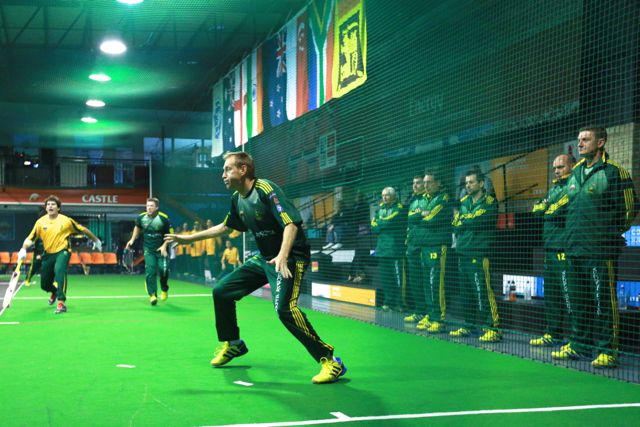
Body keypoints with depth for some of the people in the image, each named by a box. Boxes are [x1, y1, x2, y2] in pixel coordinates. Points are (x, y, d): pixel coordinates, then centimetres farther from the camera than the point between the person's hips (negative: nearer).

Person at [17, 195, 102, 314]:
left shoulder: (66, 220, -6)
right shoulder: (40, 222, -1)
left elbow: (83, 230, 5)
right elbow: (30, 238, -2)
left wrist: (96, 241, 14)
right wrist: (23, 249, -21)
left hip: (62, 251, -4)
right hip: (48, 254, 4)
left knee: (59, 270, -35)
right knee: (44, 284, 9)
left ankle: (61, 303, -34)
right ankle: (55, 292, 50)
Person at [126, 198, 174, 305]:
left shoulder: (163, 218, -16)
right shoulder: (141, 217, -5)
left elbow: (170, 234, -7)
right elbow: (137, 227, 19)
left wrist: (164, 246, -18)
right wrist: (132, 239, 11)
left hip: (162, 249, -2)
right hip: (149, 250, 2)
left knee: (163, 270, -12)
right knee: (150, 271, -8)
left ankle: (164, 289, 17)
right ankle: (152, 295, 0)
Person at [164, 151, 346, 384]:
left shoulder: (266, 189, -19)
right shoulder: (237, 199, 7)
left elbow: (291, 223, -27)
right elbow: (225, 226, 25)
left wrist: (282, 256, -42)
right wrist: (188, 238, 26)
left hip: (290, 257, -9)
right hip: (263, 258, 9)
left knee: (284, 307, -30)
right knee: (221, 291, 11)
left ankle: (329, 361, -22)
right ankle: (232, 344, 33)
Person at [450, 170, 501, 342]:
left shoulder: (489, 203, -2)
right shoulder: (463, 202, 17)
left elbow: (476, 221, -16)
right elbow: (455, 225, 8)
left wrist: (463, 221, -1)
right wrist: (469, 223, -9)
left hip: (479, 252, -6)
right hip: (463, 252, 7)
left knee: (483, 291, -12)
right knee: (466, 291, 10)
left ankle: (493, 328, -10)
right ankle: (468, 325, 20)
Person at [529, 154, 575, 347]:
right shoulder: (554, 189, 22)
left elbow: (556, 212, -18)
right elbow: (537, 209, 14)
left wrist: (547, 211, 0)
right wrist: (544, 207, -5)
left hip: (566, 249, -9)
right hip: (551, 249, 9)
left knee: (569, 294, -11)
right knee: (551, 294, 13)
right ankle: (553, 333, 21)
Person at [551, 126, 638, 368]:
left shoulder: (613, 172, -7)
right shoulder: (575, 174, 15)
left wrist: (612, 233, 2)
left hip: (601, 250, -7)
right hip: (575, 249, 7)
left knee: (604, 300, -6)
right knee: (578, 301, 14)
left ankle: (607, 350, 0)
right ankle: (579, 345, 23)